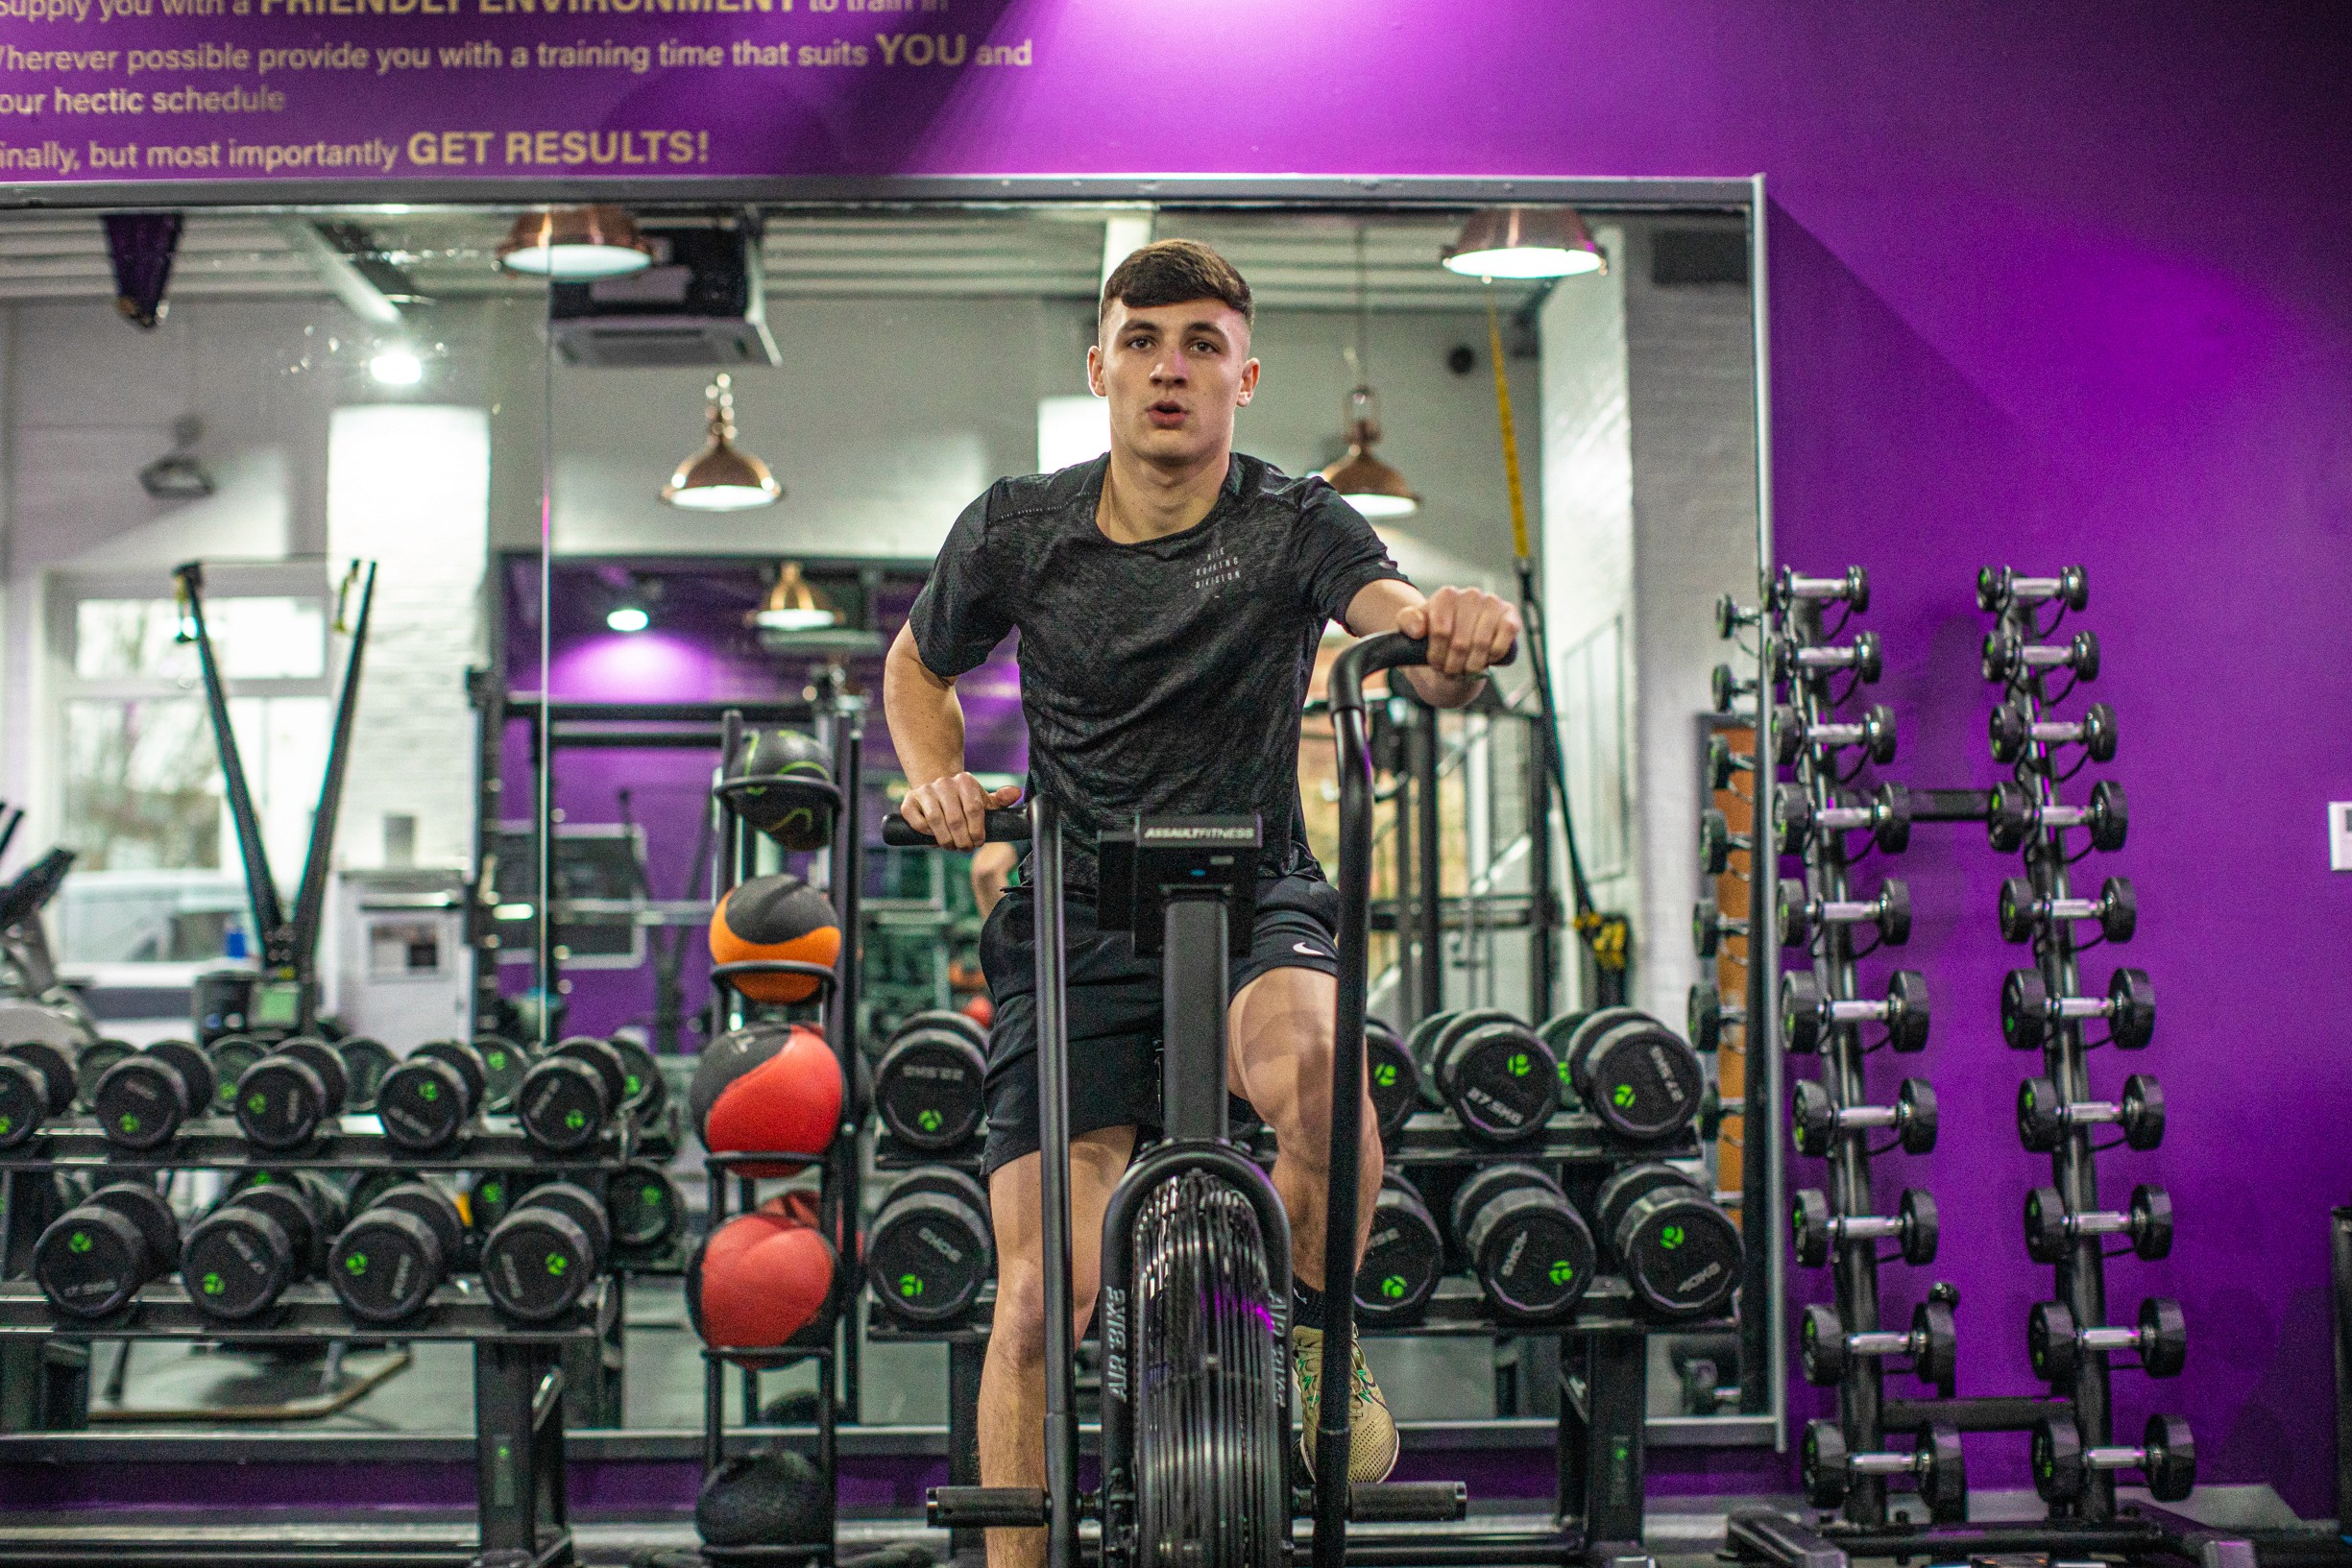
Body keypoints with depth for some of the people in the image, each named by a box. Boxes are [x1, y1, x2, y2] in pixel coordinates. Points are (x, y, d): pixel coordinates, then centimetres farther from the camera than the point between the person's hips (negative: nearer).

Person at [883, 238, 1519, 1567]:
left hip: (1256, 901, -1)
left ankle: (1321, 1338, -9)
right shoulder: (1018, 531, -1)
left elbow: (1416, 643, -24)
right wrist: (940, 783, -3)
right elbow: (917, 669, 17)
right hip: (1073, 920, 2)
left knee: (1307, 1062, -37)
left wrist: (1457, 640, -49)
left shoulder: (1295, 526, -6)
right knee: (1041, 1298, -9)